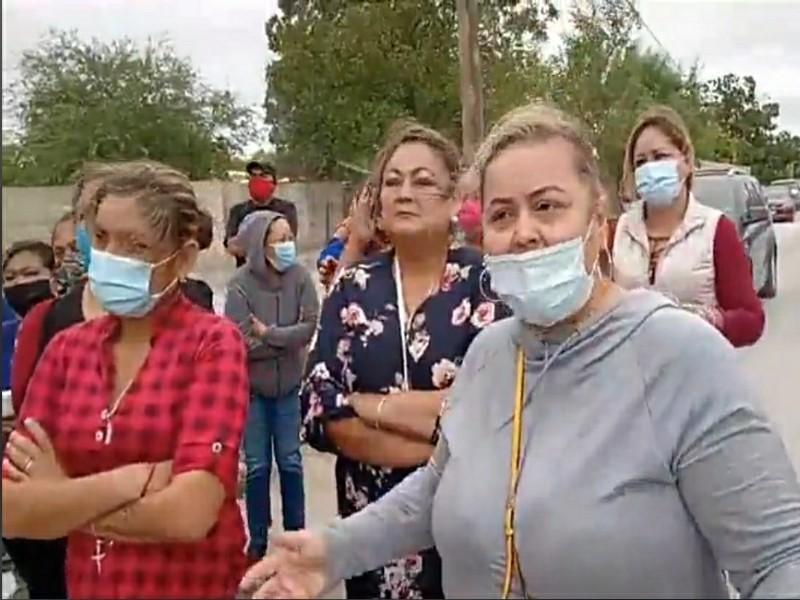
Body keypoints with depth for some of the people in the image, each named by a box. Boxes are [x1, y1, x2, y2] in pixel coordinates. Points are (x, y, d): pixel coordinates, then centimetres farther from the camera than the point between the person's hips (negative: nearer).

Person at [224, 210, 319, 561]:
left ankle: (296, 534, 28)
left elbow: (310, 327, -15)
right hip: (252, 387, -1)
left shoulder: (299, 276, -9)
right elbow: (242, 343, -20)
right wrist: (288, 340, -16)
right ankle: (257, 540, 24)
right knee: (257, 466, 9)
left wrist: (269, 334, -19)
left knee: (290, 462, 13)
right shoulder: (241, 284, -16)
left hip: (290, 385, 2)